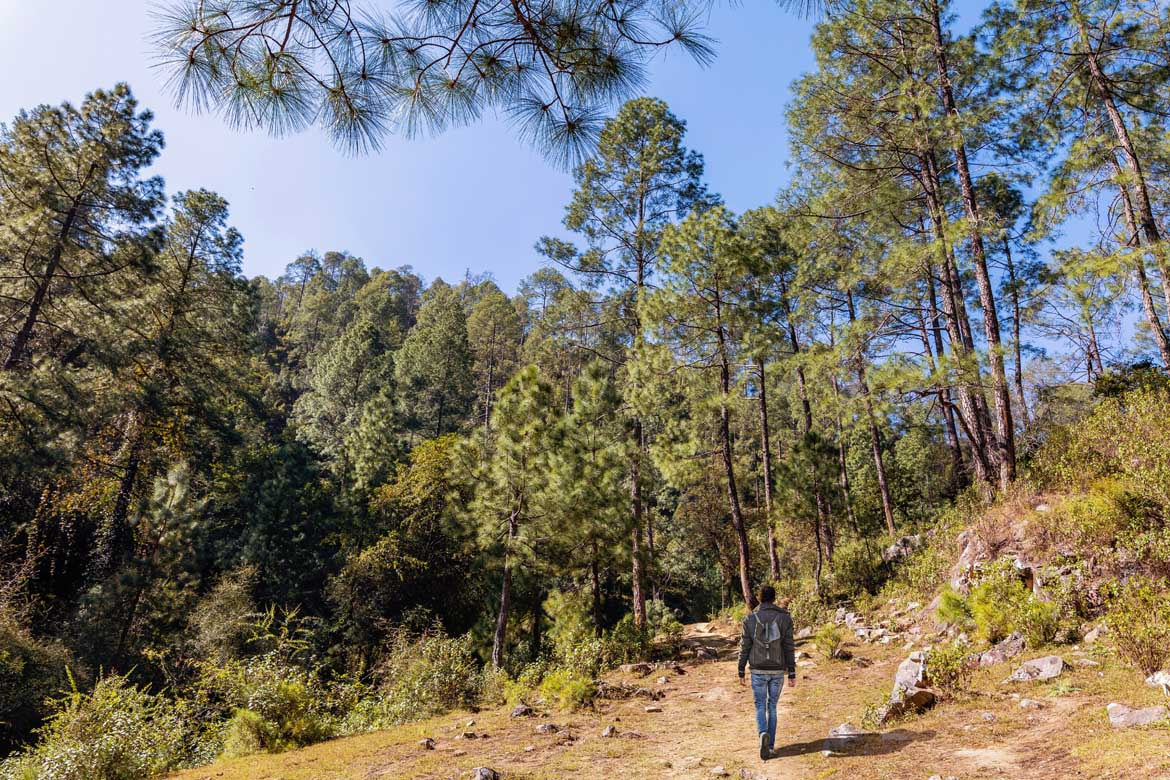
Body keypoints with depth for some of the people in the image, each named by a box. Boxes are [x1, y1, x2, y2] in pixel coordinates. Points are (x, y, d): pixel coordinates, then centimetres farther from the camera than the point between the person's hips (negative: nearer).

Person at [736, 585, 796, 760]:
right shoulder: (785, 618, -6)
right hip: (778, 671, 1)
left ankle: (764, 734, -18)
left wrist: (741, 672, 6)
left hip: (758, 671, -1)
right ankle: (770, 745, 18)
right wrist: (792, 674, 0)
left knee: (760, 706, 9)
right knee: (772, 707, 16)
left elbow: (744, 648, -3)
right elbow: (789, 648, -6)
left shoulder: (750, 619, -5)